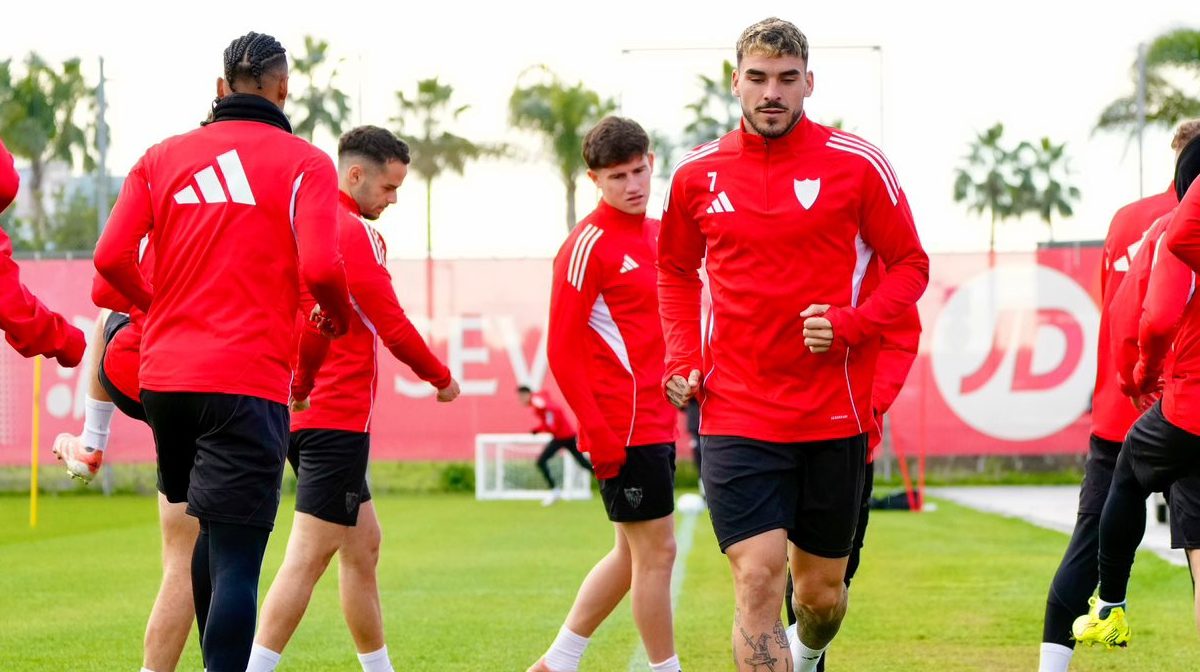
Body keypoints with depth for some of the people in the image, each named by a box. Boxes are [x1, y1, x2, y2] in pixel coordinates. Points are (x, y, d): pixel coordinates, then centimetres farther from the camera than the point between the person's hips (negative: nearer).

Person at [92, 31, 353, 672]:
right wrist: (338, 317, 7)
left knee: (209, 539, 23)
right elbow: (319, 267, -14)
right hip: (247, 379, -5)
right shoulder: (303, 163, 0)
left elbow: (111, 257, 0)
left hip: (162, 377, 5)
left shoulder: (163, 157, 10)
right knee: (236, 559, -6)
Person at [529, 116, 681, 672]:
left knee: (634, 553, 15)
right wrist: (597, 433, -18)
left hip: (655, 422, 9)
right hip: (625, 428, -9)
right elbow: (561, 351, -14)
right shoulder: (590, 245, -12)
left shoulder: (659, 233, 14)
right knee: (656, 551, -4)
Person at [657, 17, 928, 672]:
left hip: (834, 415, 0)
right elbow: (676, 269, 20)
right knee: (757, 579, -15)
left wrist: (851, 324, -15)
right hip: (736, 416, 0)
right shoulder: (697, 174, 3)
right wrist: (683, 359, 6)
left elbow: (909, 266, 2)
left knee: (822, 590, 13)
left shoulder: (857, 164, -4)